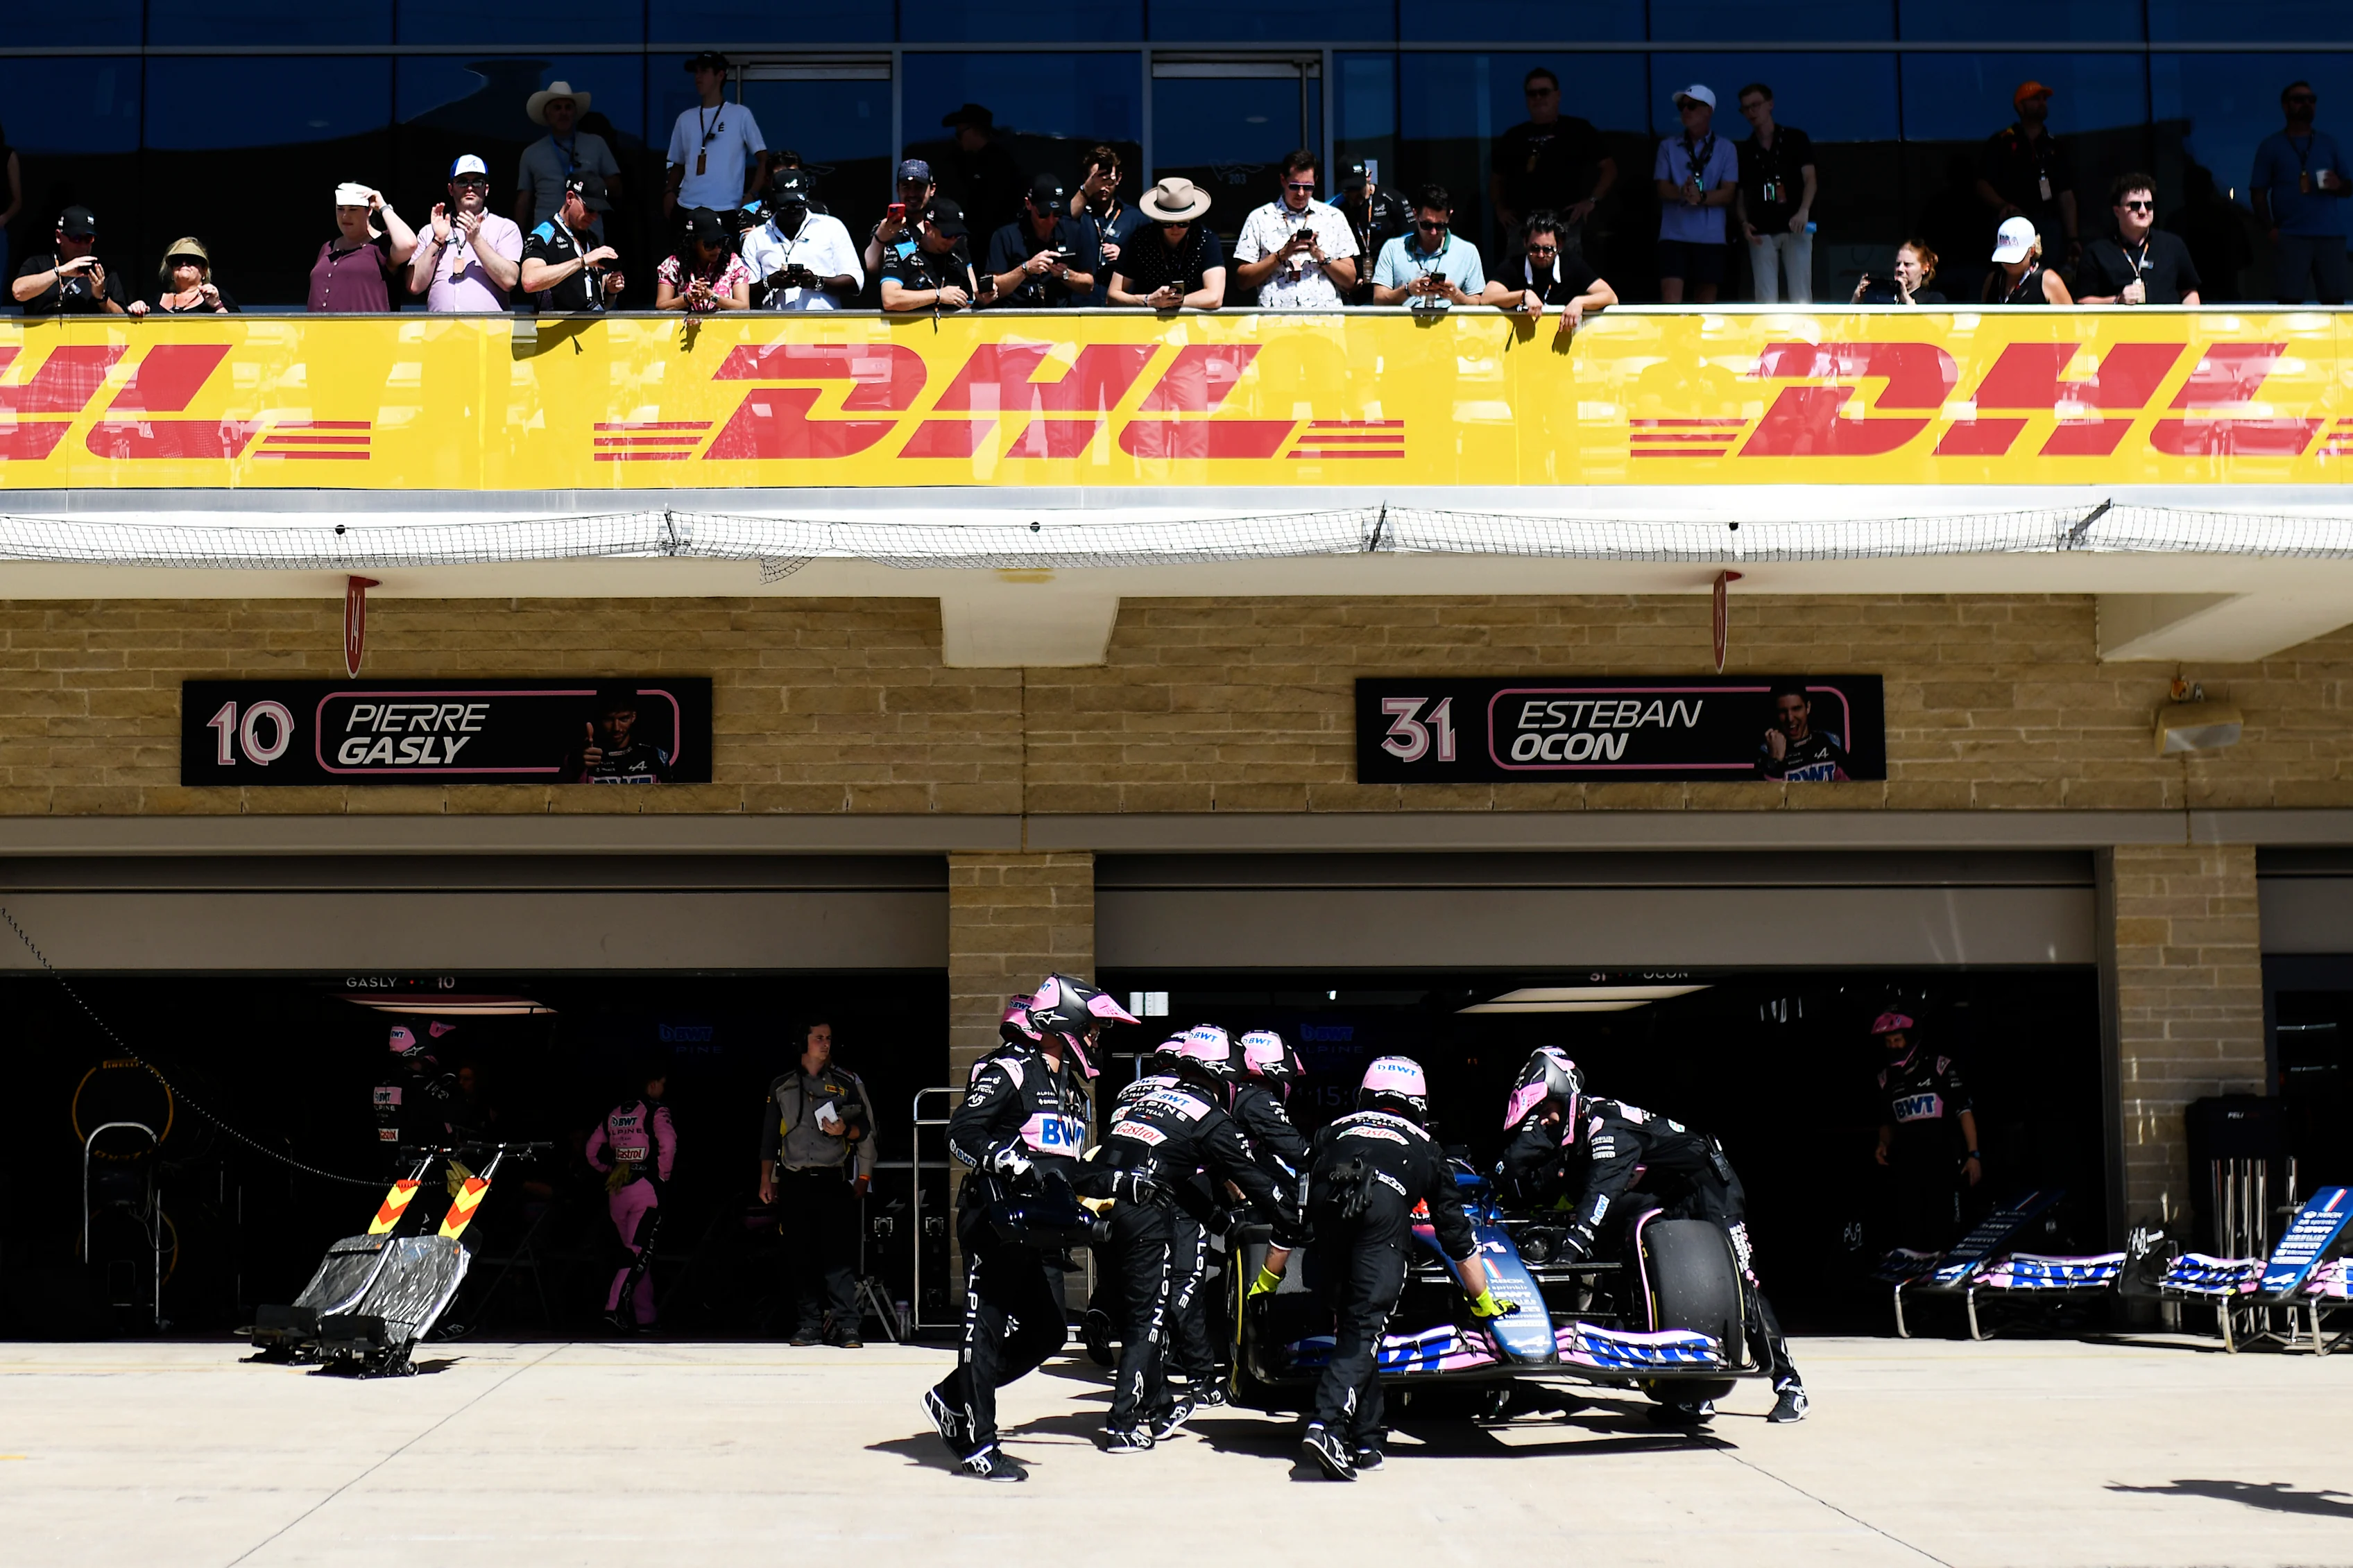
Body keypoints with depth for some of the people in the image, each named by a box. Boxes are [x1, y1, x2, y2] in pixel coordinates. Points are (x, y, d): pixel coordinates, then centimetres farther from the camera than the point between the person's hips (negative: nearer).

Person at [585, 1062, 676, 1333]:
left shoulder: (614, 1113, 14)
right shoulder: (656, 1111, -5)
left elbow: (591, 1150, 16)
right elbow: (668, 1143, -20)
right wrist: (663, 1176, -8)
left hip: (617, 1190, 6)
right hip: (646, 1187, -6)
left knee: (634, 1251, 15)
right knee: (640, 1252, -7)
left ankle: (644, 1317, 19)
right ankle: (614, 1307, -23)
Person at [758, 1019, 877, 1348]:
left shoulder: (848, 1083, 11)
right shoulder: (781, 1086, 14)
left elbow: (867, 1129, 12)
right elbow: (769, 1136, 18)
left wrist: (846, 1130, -9)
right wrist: (766, 1179, 13)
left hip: (834, 1182, -2)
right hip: (794, 1182, 2)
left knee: (839, 1253, -10)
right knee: (800, 1256, 0)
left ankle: (844, 1325, -11)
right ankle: (810, 1323, 6)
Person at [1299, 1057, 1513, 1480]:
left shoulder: (1333, 1131, 40)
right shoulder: (1424, 1147, 37)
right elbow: (1458, 1233, 43)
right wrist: (1484, 1302, 54)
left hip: (1329, 1199, 2)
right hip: (1386, 1202, -2)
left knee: (1349, 1321, 15)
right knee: (1366, 1326, -4)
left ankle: (1365, 1442, 17)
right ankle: (1325, 1426, -22)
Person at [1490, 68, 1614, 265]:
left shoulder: (1578, 130, 8)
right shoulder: (1514, 137, 17)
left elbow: (1609, 168, 9)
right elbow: (1497, 178, 27)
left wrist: (1592, 200, -3)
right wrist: (1499, 208, 11)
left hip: (1565, 225, -3)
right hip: (1521, 225, 3)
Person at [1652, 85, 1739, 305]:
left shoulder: (1726, 149, 7)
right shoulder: (1668, 147, 10)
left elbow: (1728, 194, -1)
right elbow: (1662, 188, 1)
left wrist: (1701, 197, -21)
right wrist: (1682, 193, -22)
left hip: (1710, 236, 0)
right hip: (1674, 234, 0)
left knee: (1706, 299, 4)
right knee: (1671, 292, -15)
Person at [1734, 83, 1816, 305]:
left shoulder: (1796, 139, 6)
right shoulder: (1743, 151, 13)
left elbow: (1810, 179, -2)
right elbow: (1740, 195, 15)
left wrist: (1804, 210, -20)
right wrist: (1744, 223, -5)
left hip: (1795, 228, -2)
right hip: (1761, 232, 2)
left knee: (1801, 295, -7)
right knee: (1765, 299, -2)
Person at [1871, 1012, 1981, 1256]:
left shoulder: (1940, 1068, -2)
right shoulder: (1887, 1079, 13)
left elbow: (1964, 1112, -3)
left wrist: (1973, 1154, -9)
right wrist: (1884, 1145, 3)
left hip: (1942, 1162, -4)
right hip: (1907, 1164, 4)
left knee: (1943, 1233, -3)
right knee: (1908, 1234, -1)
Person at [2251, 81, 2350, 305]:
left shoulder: (2330, 143, 17)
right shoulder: (2271, 146, 11)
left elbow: (2349, 187, 18)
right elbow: (2258, 193, 6)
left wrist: (2339, 185, -7)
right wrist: (2270, 228, -9)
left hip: (2331, 235, 2)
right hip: (2291, 236, -2)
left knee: (2334, 300, -3)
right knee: (2290, 300, -9)